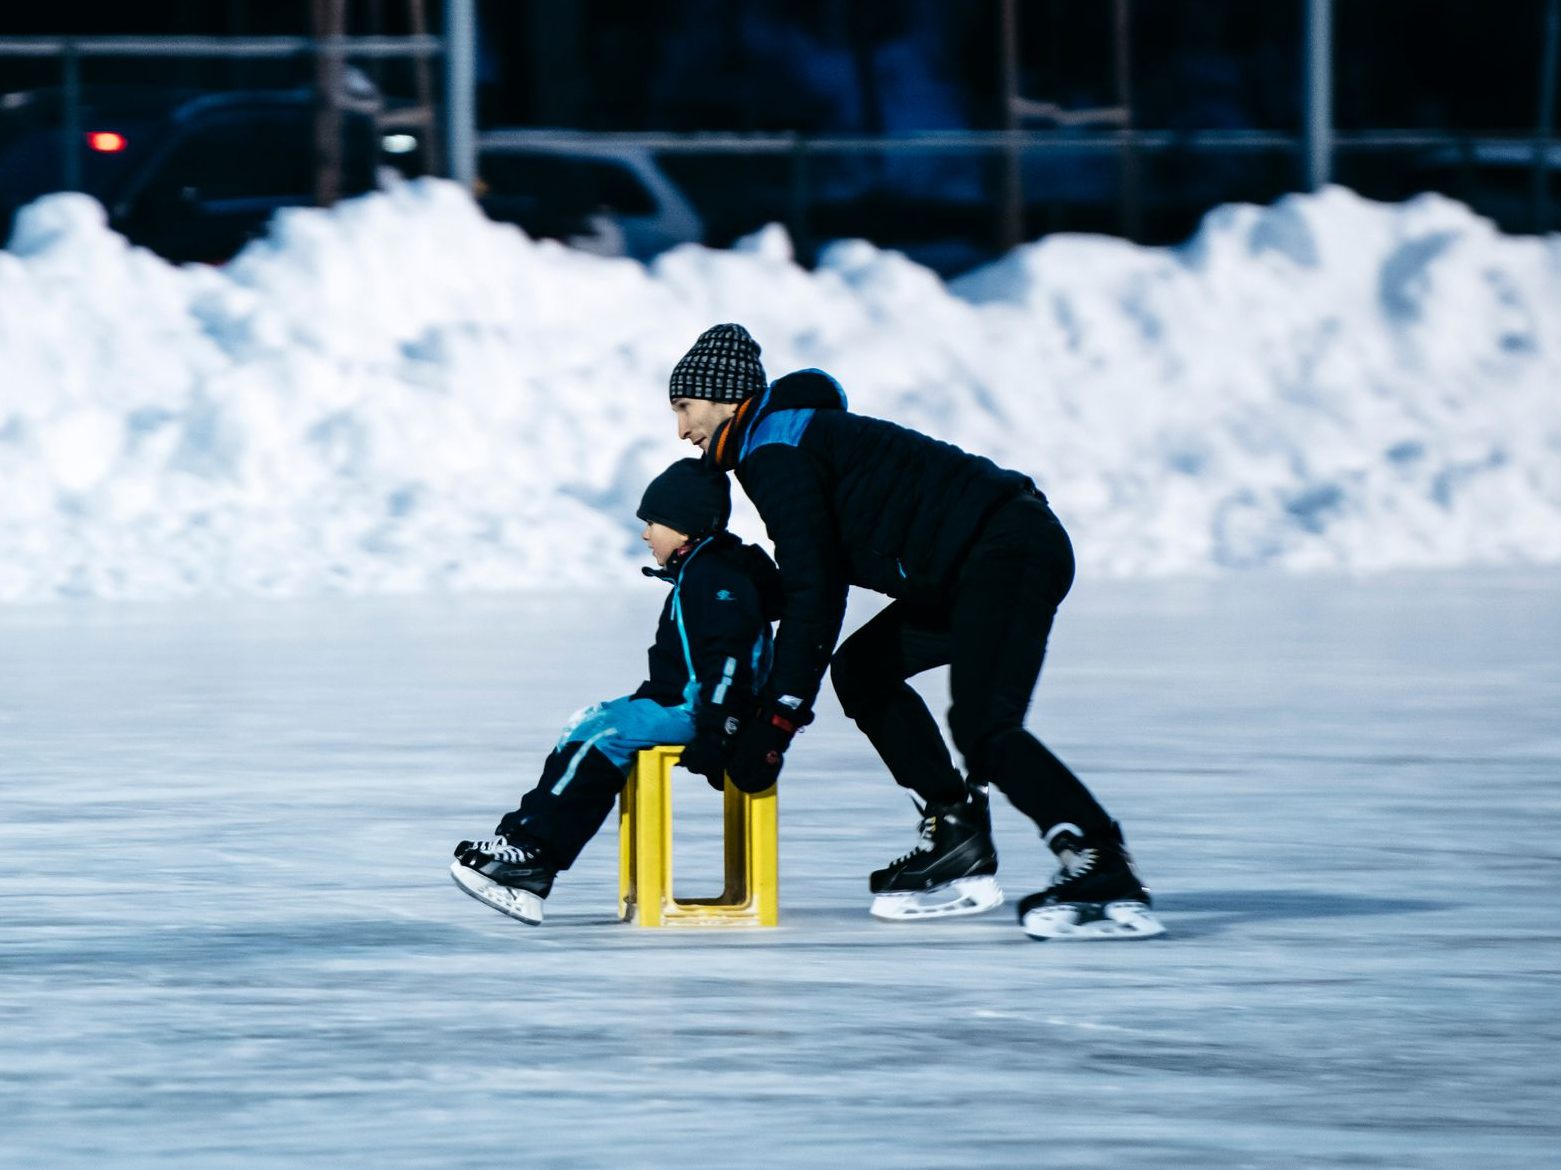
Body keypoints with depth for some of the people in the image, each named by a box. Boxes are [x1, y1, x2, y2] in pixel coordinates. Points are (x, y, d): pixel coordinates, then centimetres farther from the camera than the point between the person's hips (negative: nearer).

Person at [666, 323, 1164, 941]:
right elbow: (818, 587, 29)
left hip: (1008, 550, -11)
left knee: (982, 728, -22)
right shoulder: (798, 437, 25)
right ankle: (957, 842, 10)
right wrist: (771, 700, 26)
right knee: (862, 668, 17)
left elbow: (812, 593, -15)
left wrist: (777, 719, -14)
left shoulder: (777, 451, -7)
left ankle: (1108, 876, -30)